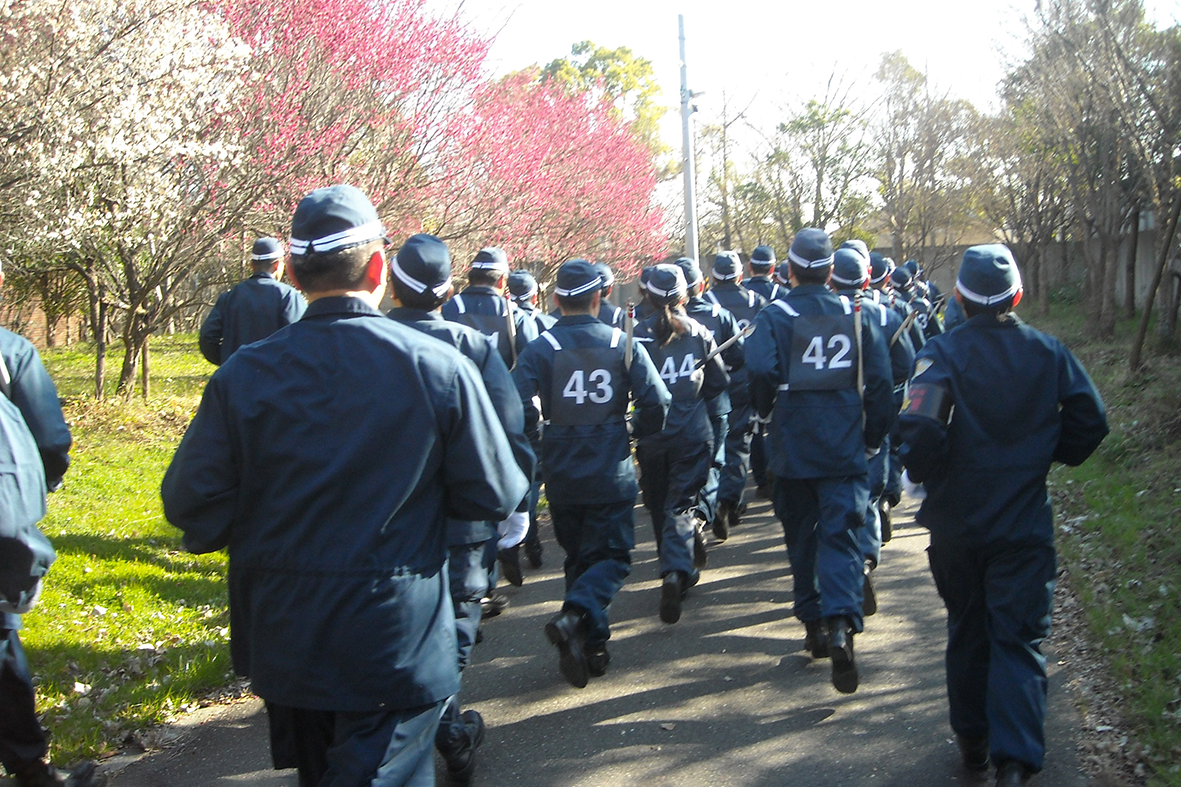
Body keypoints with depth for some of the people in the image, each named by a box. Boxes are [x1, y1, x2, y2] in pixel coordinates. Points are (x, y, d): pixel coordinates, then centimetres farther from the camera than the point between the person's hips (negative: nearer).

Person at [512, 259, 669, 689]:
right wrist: (635, 431, 13)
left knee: (579, 557, 18)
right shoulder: (624, 345, -4)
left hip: (561, 476, 1)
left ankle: (591, 646, 19)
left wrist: (537, 426, 6)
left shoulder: (539, 349, -6)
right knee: (611, 557, 6)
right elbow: (657, 404, -8)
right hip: (611, 474, -1)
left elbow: (517, 410, -16)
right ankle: (575, 616, -22)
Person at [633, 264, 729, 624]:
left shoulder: (639, 335, -9)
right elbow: (720, 382, 6)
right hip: (693, 434, 0)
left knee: (658, 504, 15)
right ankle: (676, 570, -19)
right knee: (681, 503, 2)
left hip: (652, 435, 0)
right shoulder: (699, 333, -3)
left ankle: (678, 572, 27)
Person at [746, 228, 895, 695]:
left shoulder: (775, 317, -6)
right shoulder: (856, 315, 3)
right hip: (845, 449, 1)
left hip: (792, 450, -1)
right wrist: (873, 438, 13)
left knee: (801, 536, 15)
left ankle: (814, 623, 23)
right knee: (840, 536, -2)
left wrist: (766, 411, 3)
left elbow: (760, 375, -19)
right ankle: (840, 625, -21)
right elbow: (881, 382, 3)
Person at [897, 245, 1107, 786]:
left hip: (956, 519, 0)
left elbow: (920, 425, -24)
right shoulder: (1049, 353, -2)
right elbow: (1090, 422, -1)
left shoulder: (943, 352, -11)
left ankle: (972, 740, 28)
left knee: (967, 628, 17)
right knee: (1019, 636, 3)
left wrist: (924, 474, -6)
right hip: (1025, 520, 0)